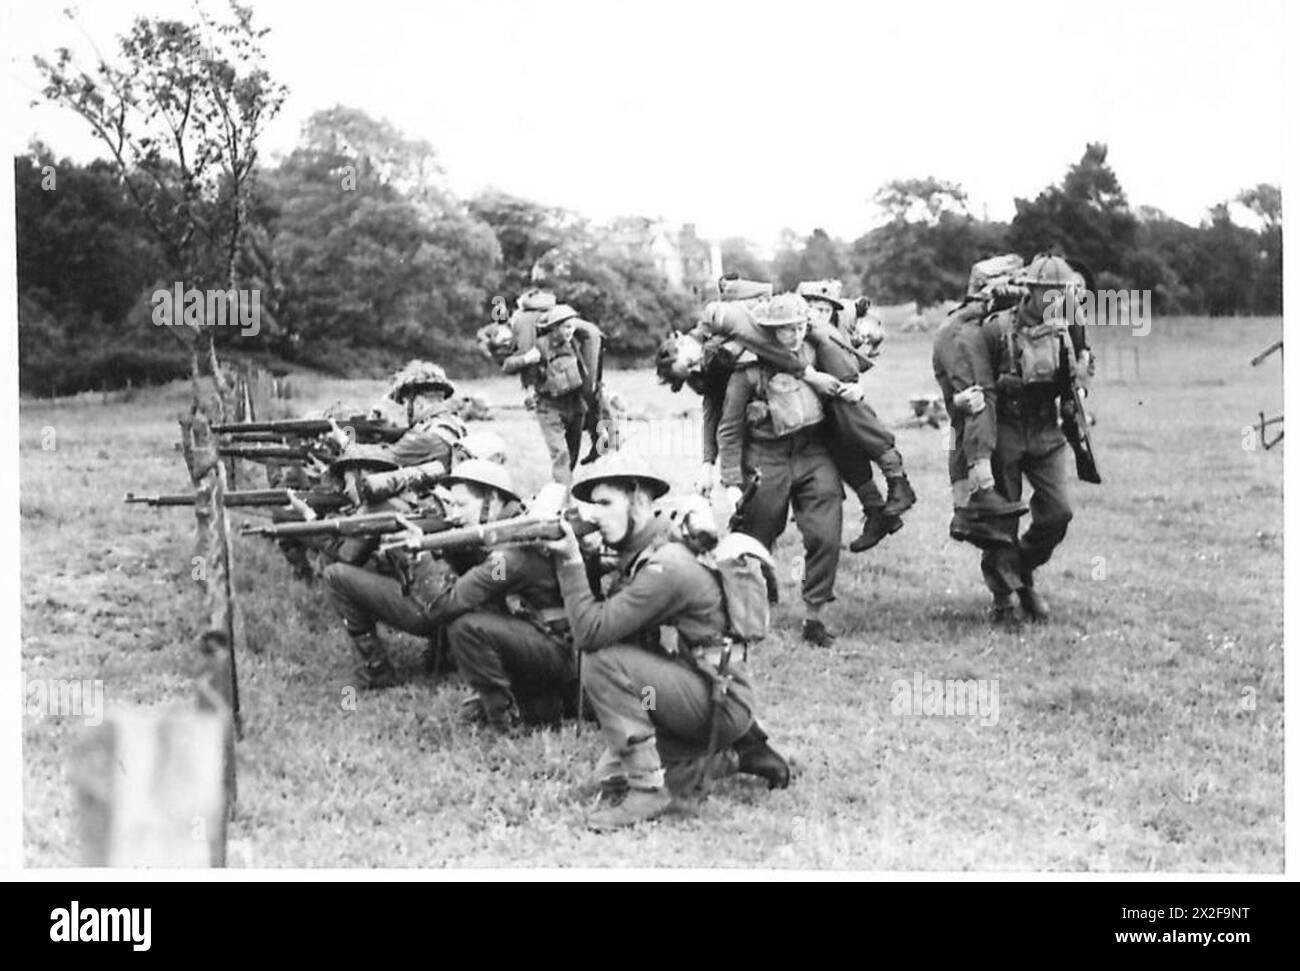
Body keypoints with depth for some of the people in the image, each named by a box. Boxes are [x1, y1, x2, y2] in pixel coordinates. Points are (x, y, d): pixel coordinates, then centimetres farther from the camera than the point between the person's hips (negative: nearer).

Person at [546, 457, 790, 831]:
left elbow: (591, 632, -26)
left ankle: (646, 788, -16)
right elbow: (606, 623, 8)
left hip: (722, 701, -10)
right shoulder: (641, 555, 9)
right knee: (609, 774, 12)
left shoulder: (666, 567, -23)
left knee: (604, 663, -24)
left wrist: (571, 561, -21)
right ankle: (742, 746, 19)